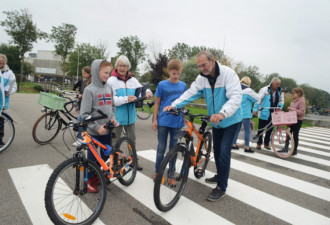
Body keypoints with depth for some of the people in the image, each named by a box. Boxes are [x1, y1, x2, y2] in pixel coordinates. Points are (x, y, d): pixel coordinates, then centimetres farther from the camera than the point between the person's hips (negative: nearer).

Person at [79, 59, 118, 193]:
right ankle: (90, 181, 29)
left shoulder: (109, 88, 5)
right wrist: (97, 127, -17)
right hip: (94, 131, -5)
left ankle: (95, 174, 38)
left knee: (106, 155, 15)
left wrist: (113, 118, -4)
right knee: (92, 158, 8)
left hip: (106, 130, 5)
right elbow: (84, 114, -13)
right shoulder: (89, 89, -11)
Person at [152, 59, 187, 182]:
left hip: (177, 122, 2)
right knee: (161, 148, 7)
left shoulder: (183, 85, 6)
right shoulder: (162, 85, -1)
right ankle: (157, 172, 25)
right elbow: (157, 103, 2)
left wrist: (184, 117, 11)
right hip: (163, 121, -2)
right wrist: (155, 119, -2)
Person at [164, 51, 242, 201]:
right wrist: (174, 105, -27)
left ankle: (221, 188, 3)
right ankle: (220, 176, 39)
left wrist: (222, 113, -50)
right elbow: (191, 93, -12)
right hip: (215, 121, 6)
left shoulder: (228, 73, -23)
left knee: (224, 151, -10)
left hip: (231, 120, -6)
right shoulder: (202, 78, -6)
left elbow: (236, 97, -33)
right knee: (217, 150, 17)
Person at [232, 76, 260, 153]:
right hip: (245, 113, -7)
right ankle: (247, 147, 5)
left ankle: (234, 144, 19)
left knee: (237, 129, 14)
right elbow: (258, 98, -7)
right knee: (247, 130, 1)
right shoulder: (248, 90, -12)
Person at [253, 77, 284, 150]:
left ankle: (266, 143, 25)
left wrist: (279, 107, -9)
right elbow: (258, 99, -10)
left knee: (270, 129, 11)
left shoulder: (280, 91, 6)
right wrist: (255, 109, -17)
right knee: (261, 128, 5)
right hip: (264, 113, -4)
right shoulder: (265, 90, -8)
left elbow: (281, 101, 11)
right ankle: (259, 143, 19)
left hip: (273, 114, 4)